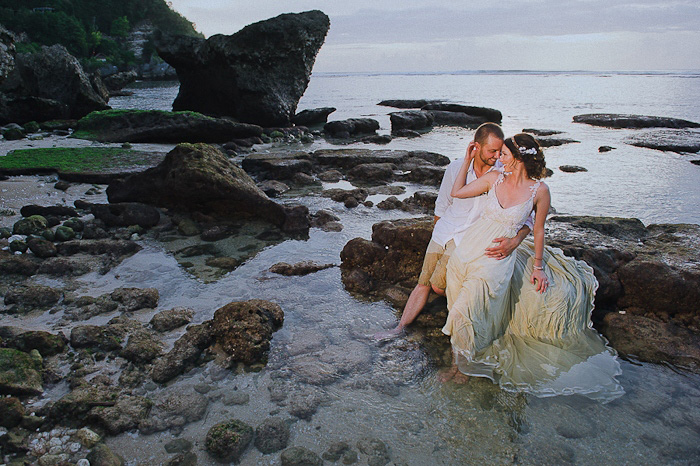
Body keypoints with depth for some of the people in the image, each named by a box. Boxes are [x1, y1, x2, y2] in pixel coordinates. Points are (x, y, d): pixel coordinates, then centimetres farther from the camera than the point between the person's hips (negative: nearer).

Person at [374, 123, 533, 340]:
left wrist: (515, 241, -29)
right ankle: (400, 328, 11)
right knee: (423, 283, 2)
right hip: (443, 232, 3)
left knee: (438, 285, -12)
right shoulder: (456, 168, -4)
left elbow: (526, 217, -10)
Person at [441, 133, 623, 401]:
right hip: (469, 248, 4)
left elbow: (538, 230, 4)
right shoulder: (494, 178, 1)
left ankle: (463, 364, 22)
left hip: (499, 257, -4)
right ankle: (457, 359, 35)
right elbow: (457, 192, 6)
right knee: (458, 309, 12)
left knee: (468, 312, -4)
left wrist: (538, 266, 9)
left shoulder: (539, 190, -7)